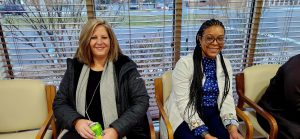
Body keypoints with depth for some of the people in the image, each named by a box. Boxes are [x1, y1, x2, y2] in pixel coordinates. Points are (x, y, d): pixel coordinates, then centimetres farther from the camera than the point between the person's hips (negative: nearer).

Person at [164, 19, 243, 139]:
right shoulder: (184, 63, -14)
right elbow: (183, 102, -17)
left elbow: (227, 98, -1)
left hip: (213, 115, 4)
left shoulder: (226, 65, 3)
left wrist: (232, 127, -17)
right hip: (186, 116, -3)